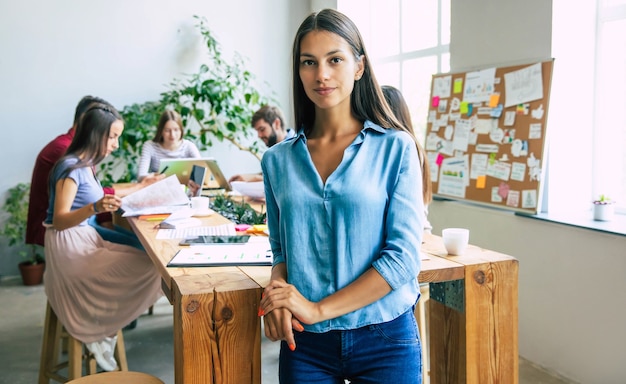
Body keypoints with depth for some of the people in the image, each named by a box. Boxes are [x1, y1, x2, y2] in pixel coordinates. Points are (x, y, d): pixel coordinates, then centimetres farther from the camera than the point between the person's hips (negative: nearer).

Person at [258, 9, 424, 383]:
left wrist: (318, 308, -17)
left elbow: (404, 255, -12)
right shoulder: (279, 160, 3)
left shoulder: (395, 147, -7)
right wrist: (278, 292, -11)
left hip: (384, 338, -2)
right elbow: (281, 248, 10)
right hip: (304, 342, 3)